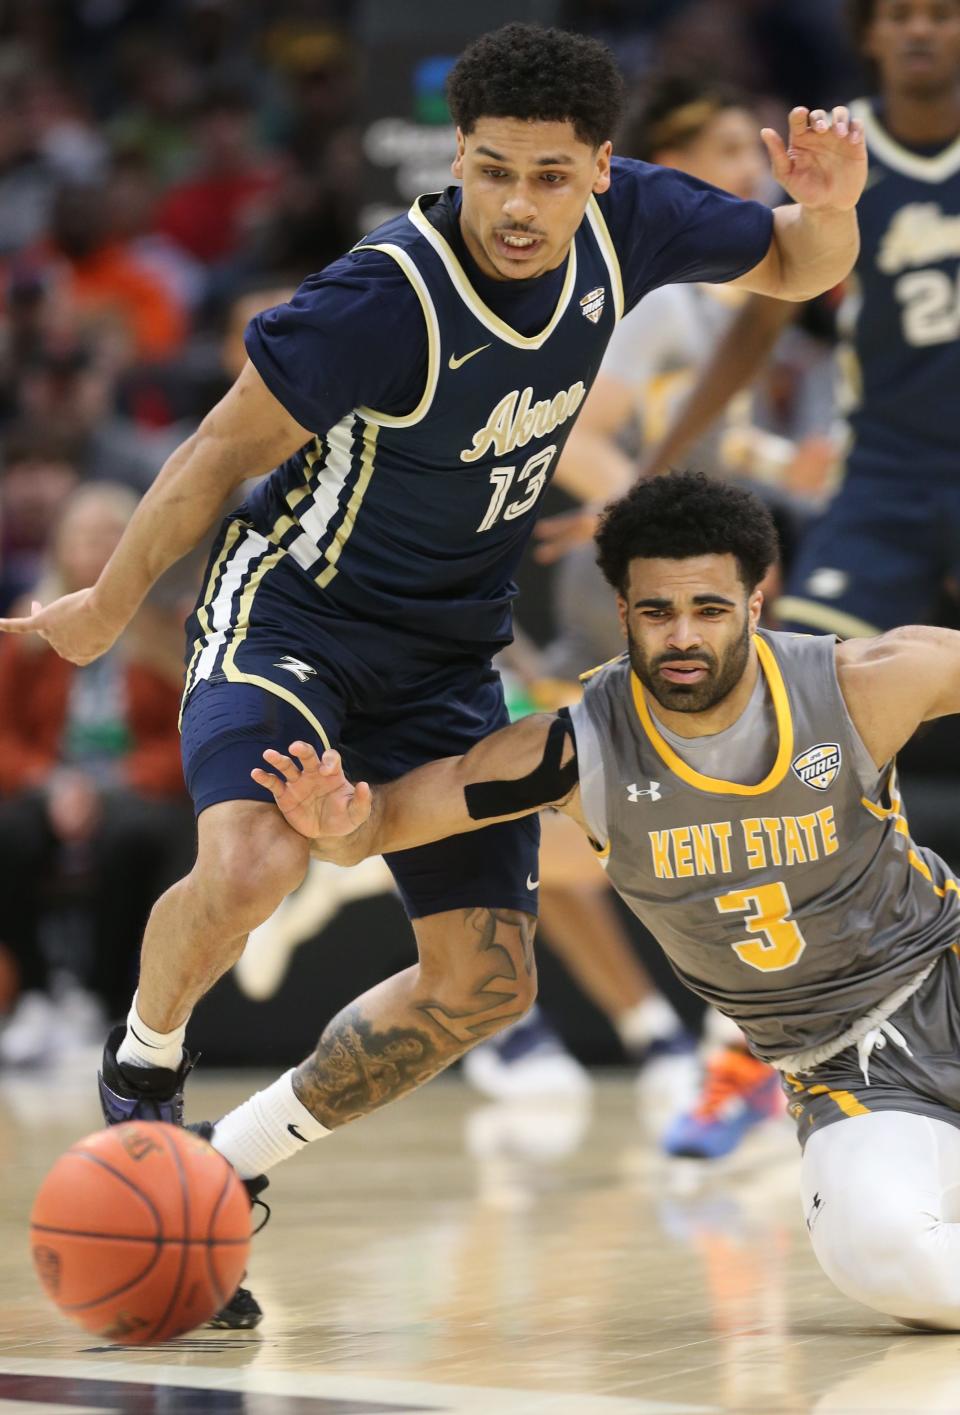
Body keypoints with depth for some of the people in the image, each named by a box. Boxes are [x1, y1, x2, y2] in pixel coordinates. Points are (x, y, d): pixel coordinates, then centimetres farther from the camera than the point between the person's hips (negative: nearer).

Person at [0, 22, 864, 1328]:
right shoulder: (385, 299, -29)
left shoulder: (627, 222, -13)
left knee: (486, 981, 2)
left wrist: (830, 208, -19)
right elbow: (225, 450, -15)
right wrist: (107, 610, -3)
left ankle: (223, 1171, 18)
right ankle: (146, 1060, 0)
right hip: (291, 610, -6)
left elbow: (796, 272, 6)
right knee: (252, 863, -33)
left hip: (449, 651, 6)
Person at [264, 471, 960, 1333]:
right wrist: (338, 824, -30)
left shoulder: (860, 686, -16)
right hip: (839, 1064, 0)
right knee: (880, 1257, -31)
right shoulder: (575, 753, -14)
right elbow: (382, 819, -8)